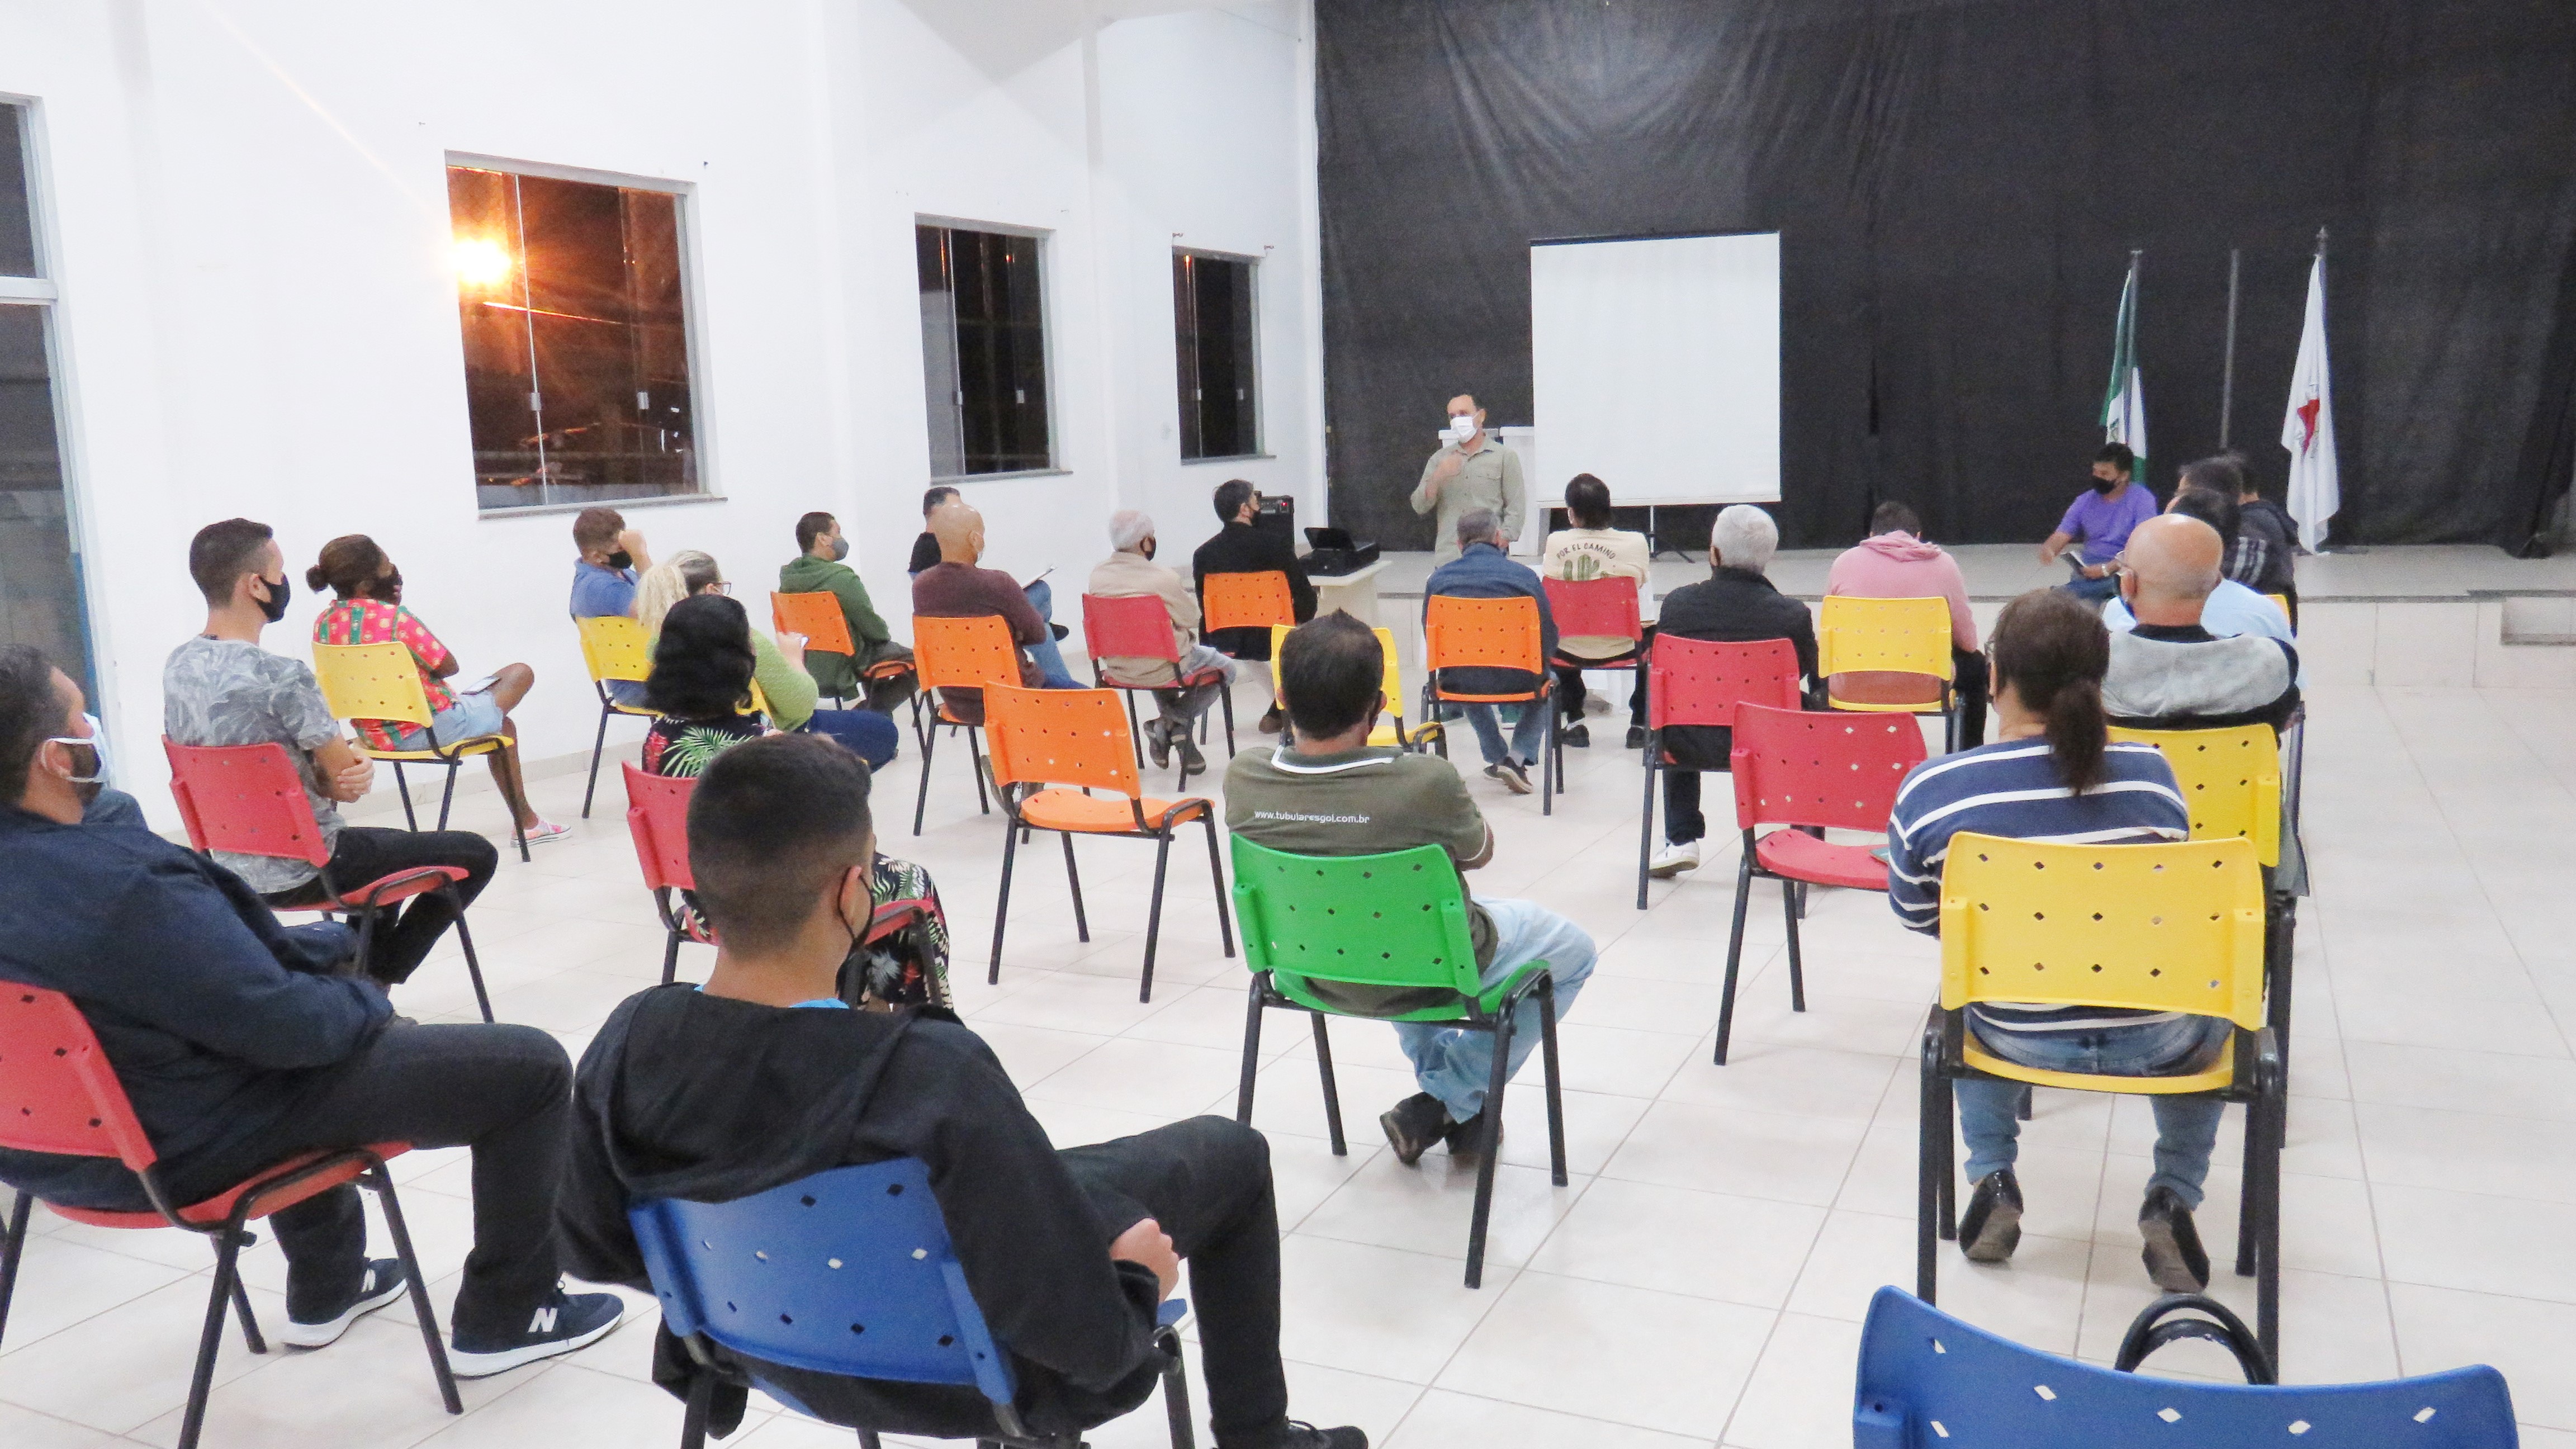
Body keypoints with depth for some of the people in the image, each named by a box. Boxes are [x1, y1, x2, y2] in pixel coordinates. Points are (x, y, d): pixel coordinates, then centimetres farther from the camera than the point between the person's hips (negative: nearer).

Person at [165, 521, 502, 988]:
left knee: (388, 845, 35)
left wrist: (353, 769, -6)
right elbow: (348, 785, -20)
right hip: (302, 871, -9)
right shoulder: (281, 676, -26)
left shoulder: (177, 665, 1)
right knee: (475, 855, 6)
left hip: (231, 866, 9)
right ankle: (372, 984, 10)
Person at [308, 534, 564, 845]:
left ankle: (527, 821, 37)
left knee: (502, 724, 31)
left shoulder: (324, 623, -1)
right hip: (429, 730, -8)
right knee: (521, 673, 14)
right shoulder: (394, 617, -25)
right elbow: (449, 666, -14)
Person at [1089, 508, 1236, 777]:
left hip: (1116, 669, 6)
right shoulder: (1163, 577, -24)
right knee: (1225, 669, 19)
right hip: (1164, 669, -6)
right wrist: (1189, 597, 12)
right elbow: (1191, 618, -10)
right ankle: (1175, 724, 4)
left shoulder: (1097, 575, -8)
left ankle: (1169, 724, 24)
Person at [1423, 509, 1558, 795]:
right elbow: (1549, 642, -1)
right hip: (1516, 681, -2)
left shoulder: (1439, 578, -2)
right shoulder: (1524, 576, -6)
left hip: (1458, 682, 2)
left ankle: (1496, 758, 41)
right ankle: (1518, 758, 16)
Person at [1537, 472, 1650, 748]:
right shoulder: (1634, 543, -12)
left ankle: (1574, 722, 38)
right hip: (1620, 649, -1)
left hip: (1570, 650, 1)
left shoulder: (1555, 542, -11)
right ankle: (1639, 724, 32)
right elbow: (1639, 588, 1)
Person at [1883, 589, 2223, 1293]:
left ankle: (1994, 1180, 25)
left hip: (2017, 1038, 1)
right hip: (2157, 1044, 0)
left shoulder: (1927, 791, -16)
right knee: (2212, 1002, 36)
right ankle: (2173, 1196, 21)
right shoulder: (2151, 773, -14)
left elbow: (1919, 918, 1)